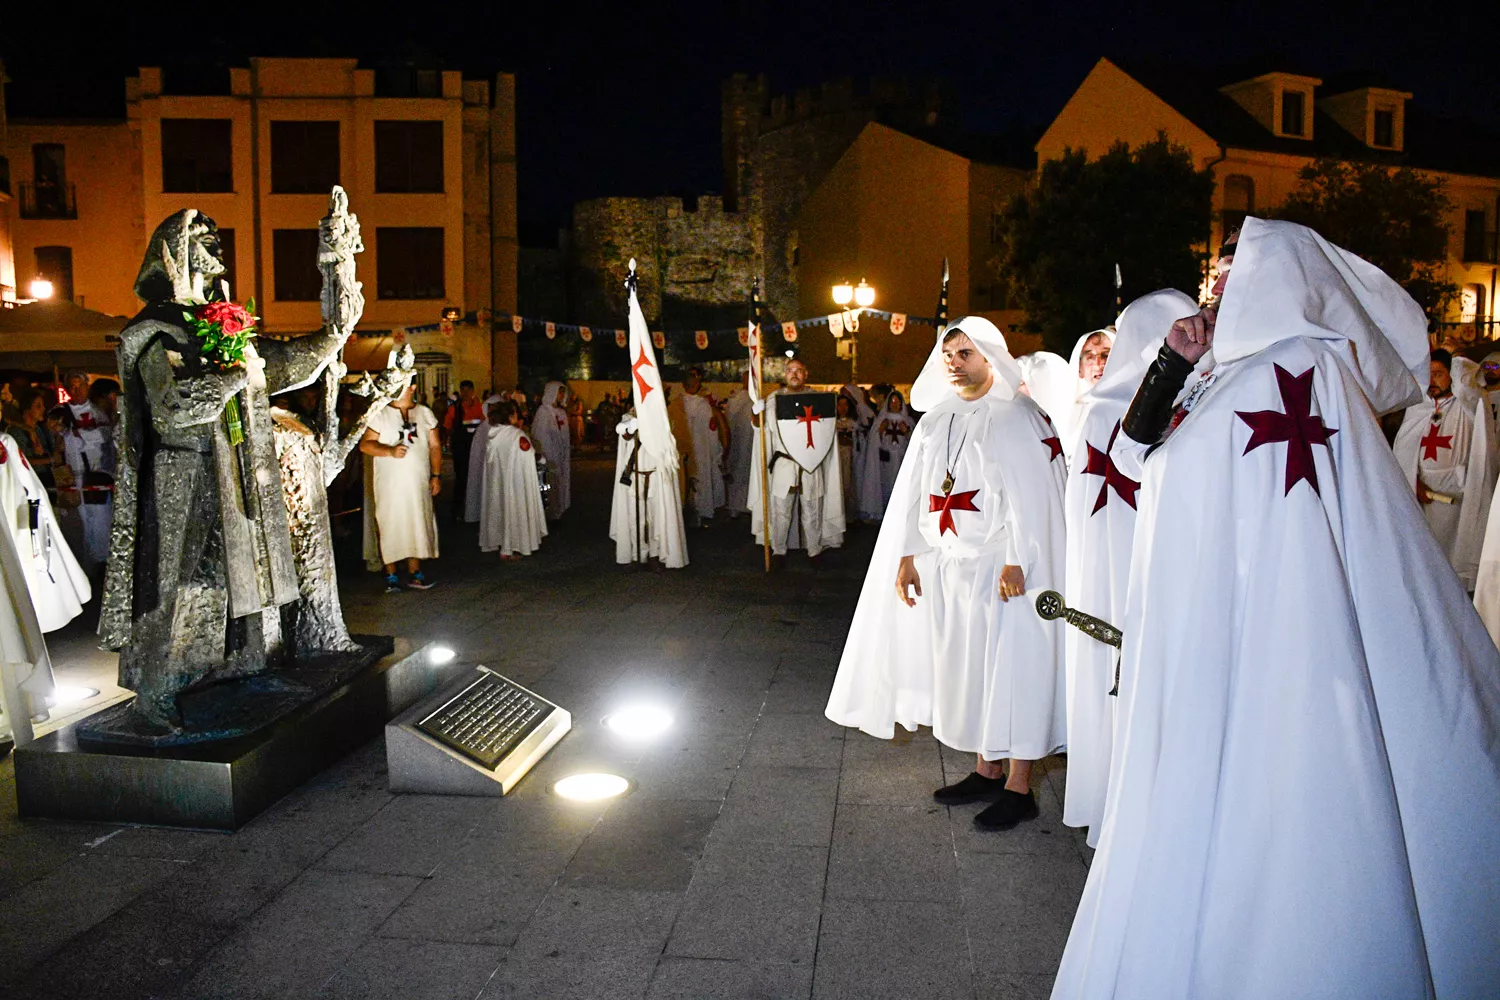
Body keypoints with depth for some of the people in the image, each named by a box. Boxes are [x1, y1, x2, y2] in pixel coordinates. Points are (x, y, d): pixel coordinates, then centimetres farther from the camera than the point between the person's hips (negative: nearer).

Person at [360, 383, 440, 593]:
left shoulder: (425, 413, 11)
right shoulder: (380, 414, 0)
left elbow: (435, 446, 11)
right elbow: (365, 444, -6)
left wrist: (436, 475, 4)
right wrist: (390, 451, -20)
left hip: (419, 482, 3)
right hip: (390, 483, -3)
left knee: (418, 525, 4)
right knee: (390, 526, -2)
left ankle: (415, 573, 12)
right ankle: (391, 576, 5)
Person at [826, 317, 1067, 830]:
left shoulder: (1016, 416, -7)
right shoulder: (936, 420, 12)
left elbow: (1031, 496, -13)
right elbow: (914, 493, 12)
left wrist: (1016, 561, -19)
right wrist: (907, 557, 7)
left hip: (1000, 566, -6)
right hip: (948, 566, 7)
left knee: (1011, 665, -1)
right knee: (964, 664, 12)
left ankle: (1019, 787, 8)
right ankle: (987, 769, 26)